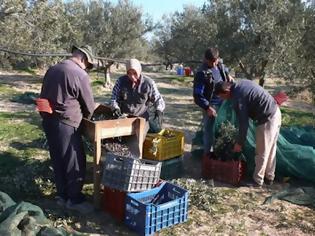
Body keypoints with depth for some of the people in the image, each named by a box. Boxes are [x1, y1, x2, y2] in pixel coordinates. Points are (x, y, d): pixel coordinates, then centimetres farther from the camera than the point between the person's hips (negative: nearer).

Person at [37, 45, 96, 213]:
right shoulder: (80, 75, -12)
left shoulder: (52, 69, 12)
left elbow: (45, 96, 18)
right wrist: (86, 117, 16)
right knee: (75, 162, 4)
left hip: (48, 120, 8)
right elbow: (89, 106, -4)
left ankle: (62, 195, 28)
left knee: (58, 161, 17)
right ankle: (75, 199, 15)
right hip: (66, 124, -8)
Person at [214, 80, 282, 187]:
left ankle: (257, 181, 18)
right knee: (271, 149, 19)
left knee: (261, 152, 4)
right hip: (275, 111, 10)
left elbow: (243, 123, -16)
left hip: (267, 119, -10)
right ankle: (269, 177, 32)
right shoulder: (242, 83, 7)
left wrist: (239, 143, -5)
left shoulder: (237, 98, -19)